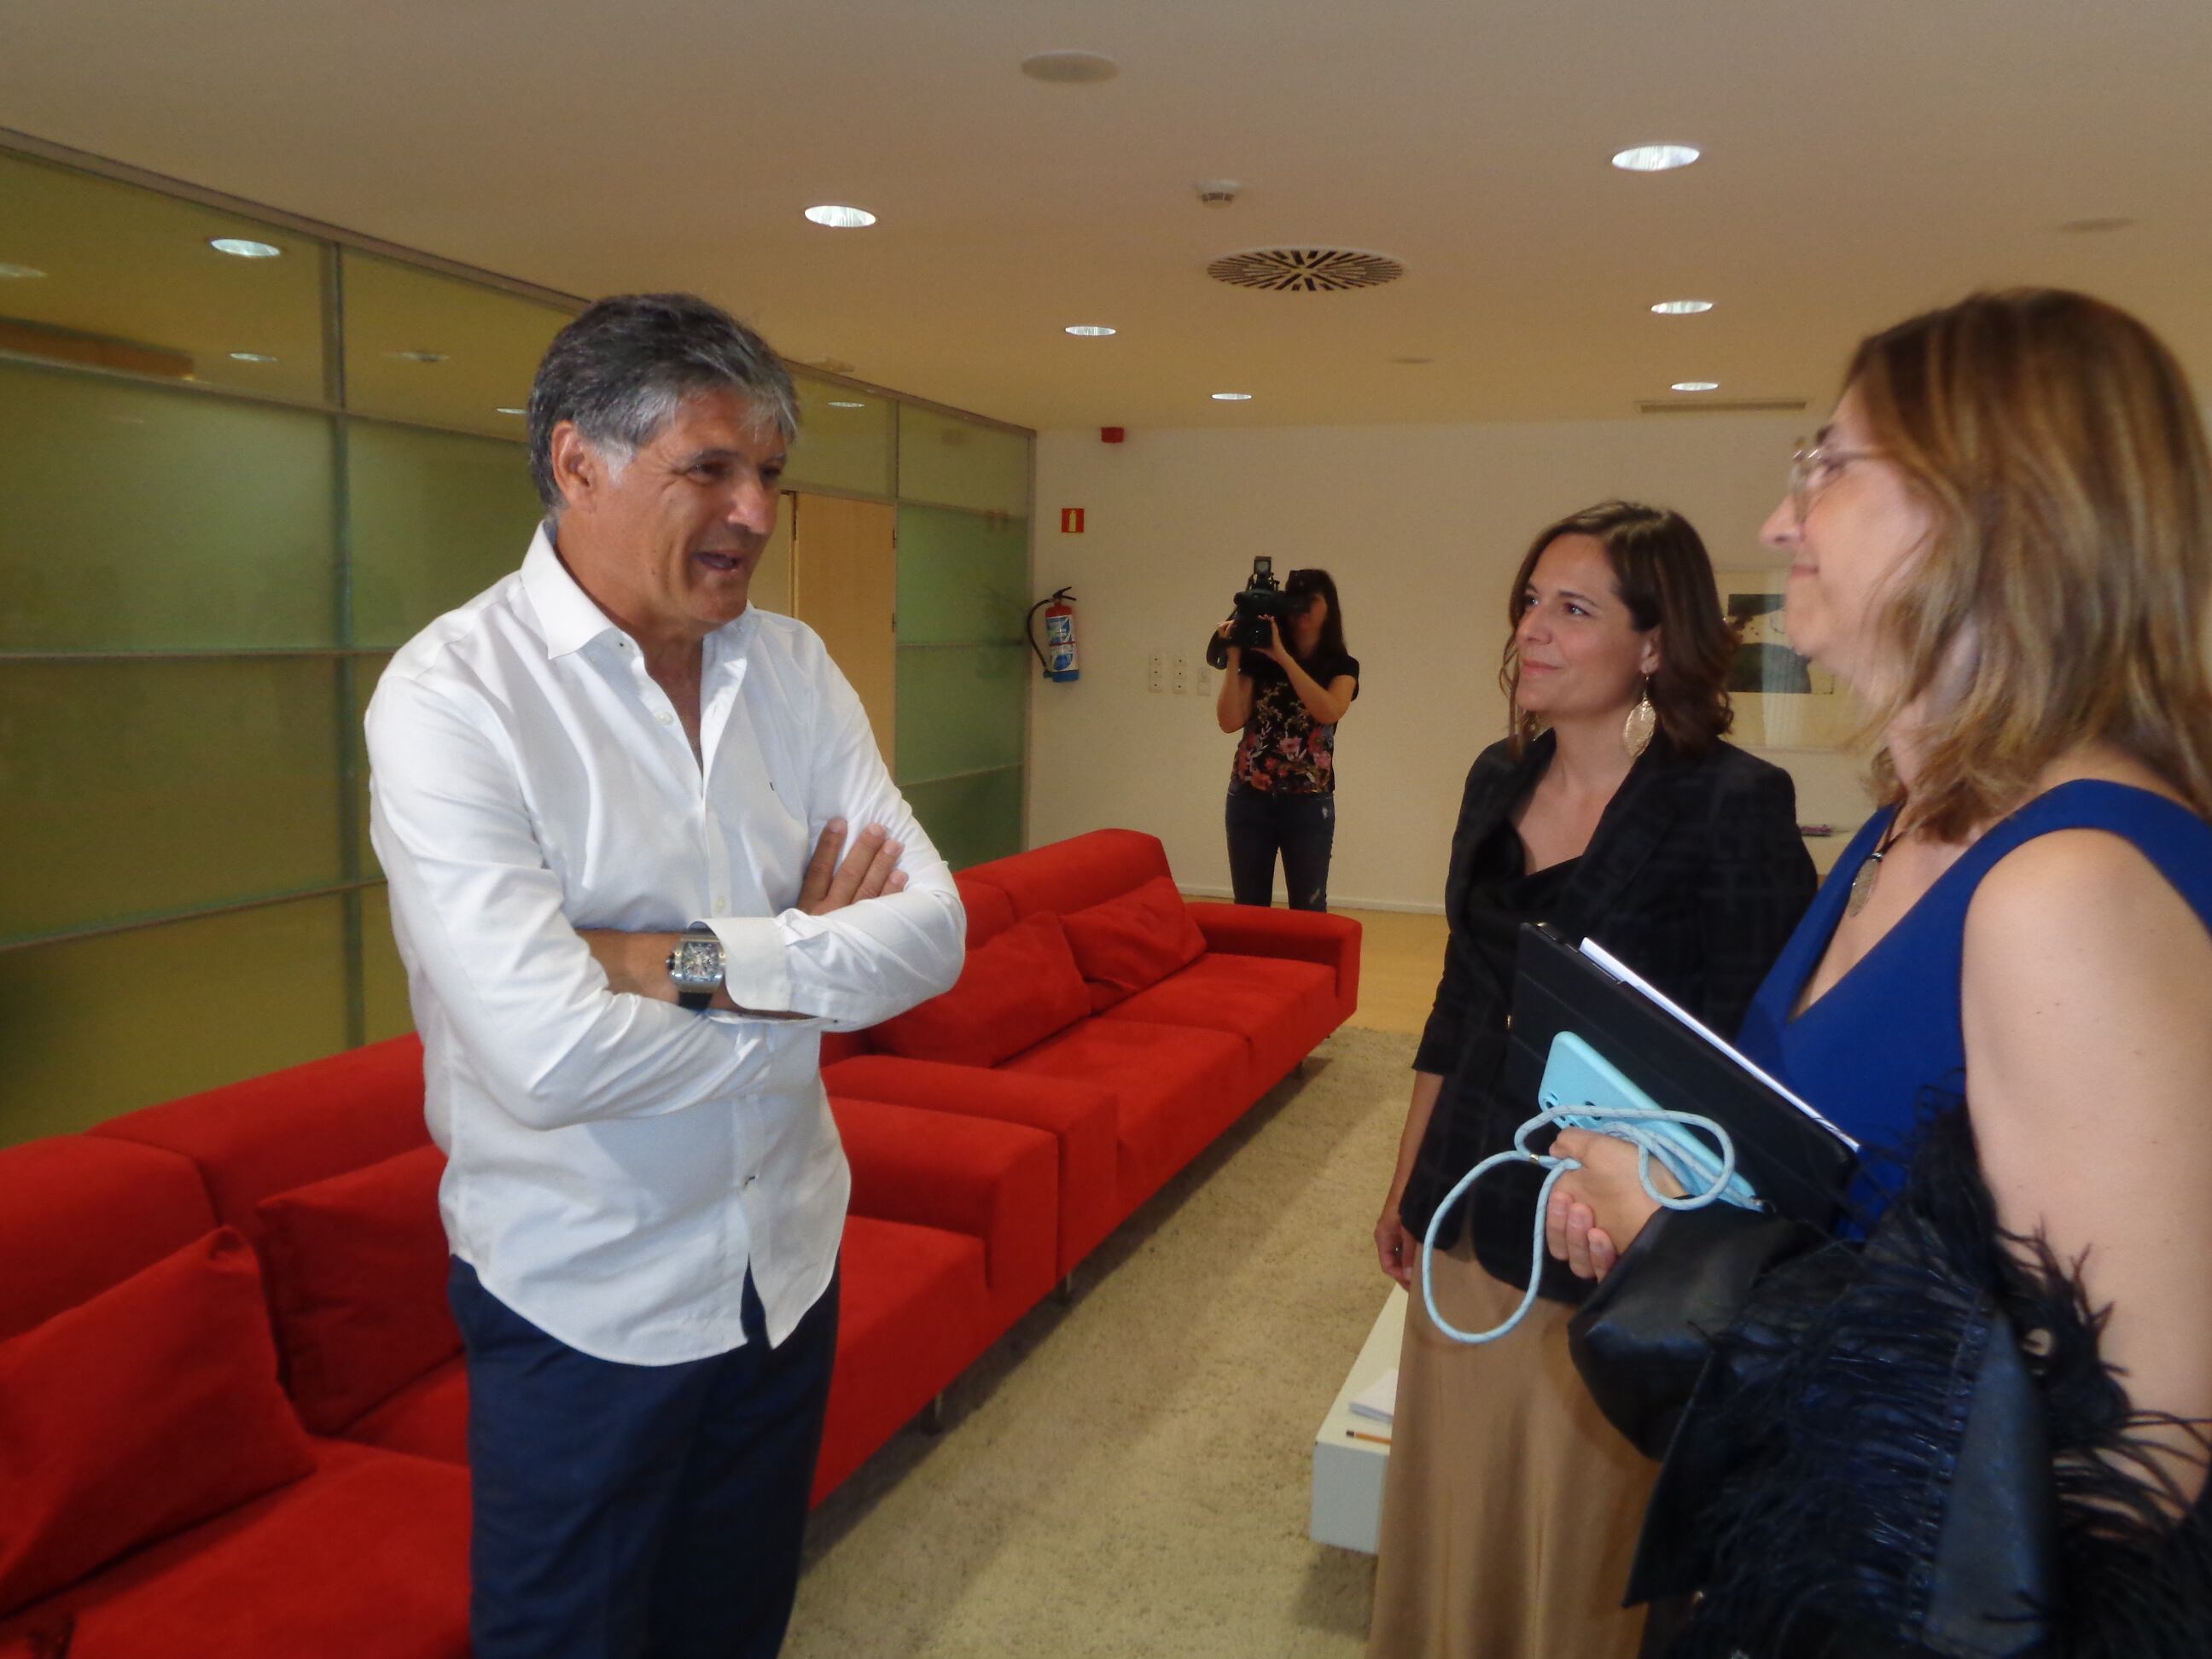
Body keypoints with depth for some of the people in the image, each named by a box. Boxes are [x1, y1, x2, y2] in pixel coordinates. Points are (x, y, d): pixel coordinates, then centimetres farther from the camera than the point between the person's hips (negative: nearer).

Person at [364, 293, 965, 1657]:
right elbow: (551, 1056, -28)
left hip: (788, 1261, 6)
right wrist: (808, 971, -14)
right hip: (586, 1299, -5)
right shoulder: (453, 694, -19)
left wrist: (694, 960, -23)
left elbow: (931, 929, -10)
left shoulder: (790, 668, -1)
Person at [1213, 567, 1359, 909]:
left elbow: (1328, 710, -20)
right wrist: (1234, 658, -11)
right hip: (1249, 799, 2)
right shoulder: (1258, 660, 3)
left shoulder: (1342, 666, 1)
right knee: (1248, 908, 9)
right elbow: (1230, 721, -6)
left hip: (1309, 804, -1)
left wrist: (1284, 656, -21)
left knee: (1308, 912, 5)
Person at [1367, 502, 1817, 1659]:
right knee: (1448, 1513, 21)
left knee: (1580, 1547, 12)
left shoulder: (1730, 805, -15)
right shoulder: (1500, 780, 5)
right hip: (1469, 1217, 6)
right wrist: (1406, 1182, 16)